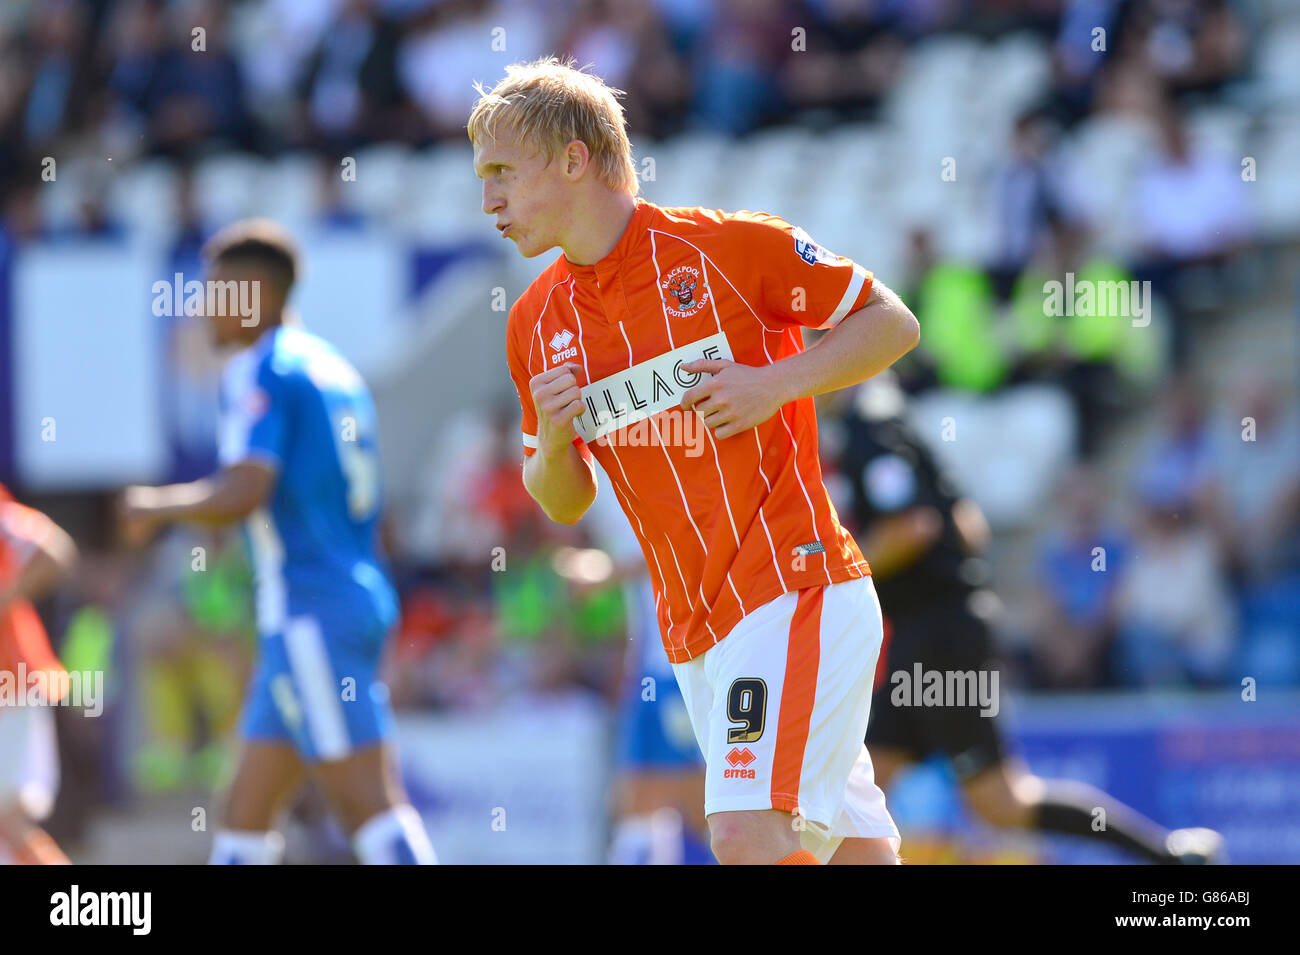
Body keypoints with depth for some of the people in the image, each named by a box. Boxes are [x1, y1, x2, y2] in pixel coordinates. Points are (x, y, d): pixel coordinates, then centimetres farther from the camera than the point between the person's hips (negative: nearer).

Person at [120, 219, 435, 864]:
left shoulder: (257, 371, -9)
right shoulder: (333, 367, 18)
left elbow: (243, 493, -21)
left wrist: (155, 506, -5)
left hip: (310, 610, -9)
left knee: (368, 801, -15)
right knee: (245, 815, 11)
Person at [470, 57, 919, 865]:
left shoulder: (727, 246, -7)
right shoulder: (538, 323, 11)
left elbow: (894, 323, 0)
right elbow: (566, 502, 19)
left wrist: (779, 382, -14)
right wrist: (552, 439, -3)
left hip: (792, 591, -6)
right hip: (694, 635, 6)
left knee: (748, 834, -22)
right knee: (856, 849, 8)